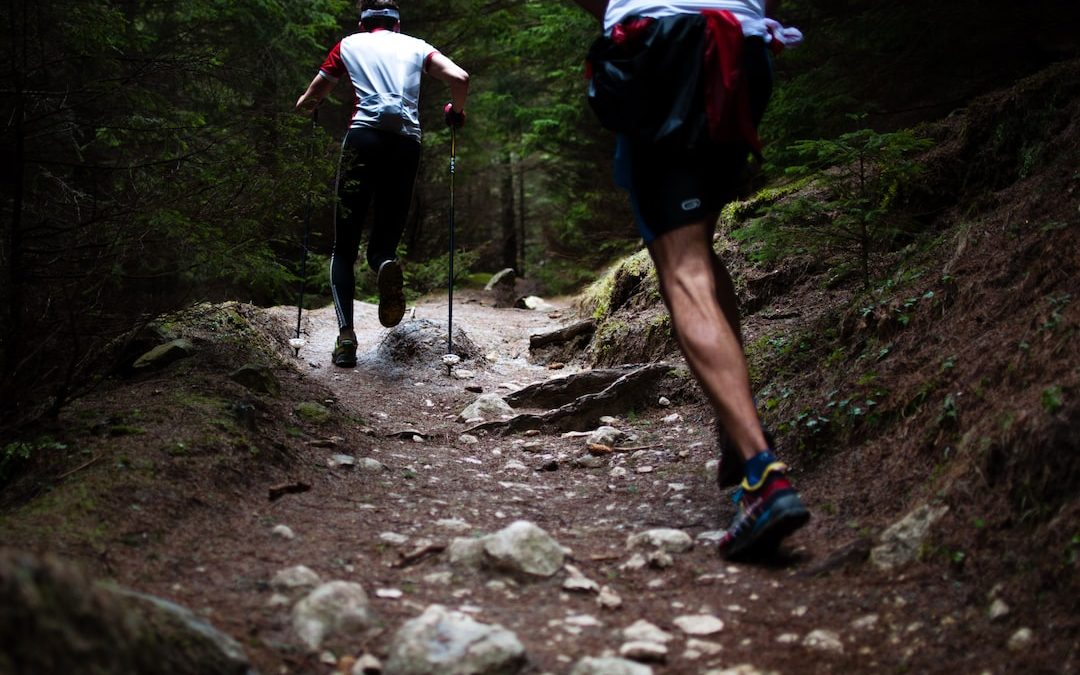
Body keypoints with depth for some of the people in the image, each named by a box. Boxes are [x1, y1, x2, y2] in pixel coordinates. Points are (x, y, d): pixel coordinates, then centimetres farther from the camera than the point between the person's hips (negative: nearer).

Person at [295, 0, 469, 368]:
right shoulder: (416, 46, 21)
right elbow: (460, 78, 5)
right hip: (407, 143, 1)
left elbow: (305, 103, 22)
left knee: (344, 248, 6)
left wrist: (308, 106, 45)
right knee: (383, 241, 11)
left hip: (364, 138, -1)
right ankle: (386, 264, -28)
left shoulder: (349, 45, 19)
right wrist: (456, 111, 24)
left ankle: (346, 335, -12)